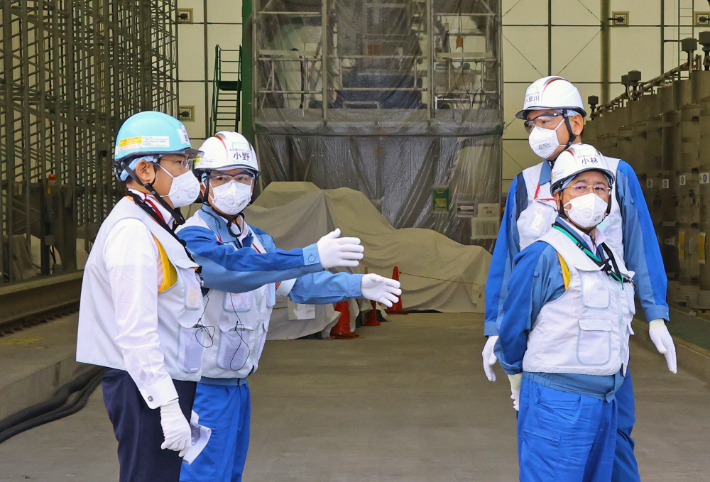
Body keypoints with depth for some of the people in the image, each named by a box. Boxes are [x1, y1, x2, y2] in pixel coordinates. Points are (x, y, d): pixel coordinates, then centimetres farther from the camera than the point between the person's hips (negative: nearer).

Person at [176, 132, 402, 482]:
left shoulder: (255, 240, 14)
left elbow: (297, 283, 14)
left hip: (237, 384, 9)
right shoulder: (193, 236, -16)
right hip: (204, 388, -9)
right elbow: (232, 268, -34)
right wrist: (312, 257, -40)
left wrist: (355, 285, 1)